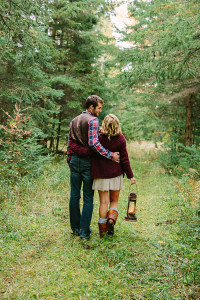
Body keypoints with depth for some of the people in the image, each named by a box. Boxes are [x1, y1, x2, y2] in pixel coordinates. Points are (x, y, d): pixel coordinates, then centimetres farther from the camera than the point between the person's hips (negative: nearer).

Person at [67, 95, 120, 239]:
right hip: (88, 162, -6)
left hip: (74, 161, 6)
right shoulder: (93, 120, -11)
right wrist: (110, 155, -20)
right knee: (88, 197, 3)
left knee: (74, 195, 11)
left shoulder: (74, 121, 12)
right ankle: (84, 231, 7)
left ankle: (75, 227, 21)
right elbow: (93, 143, -24)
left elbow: (69, 143, 14)